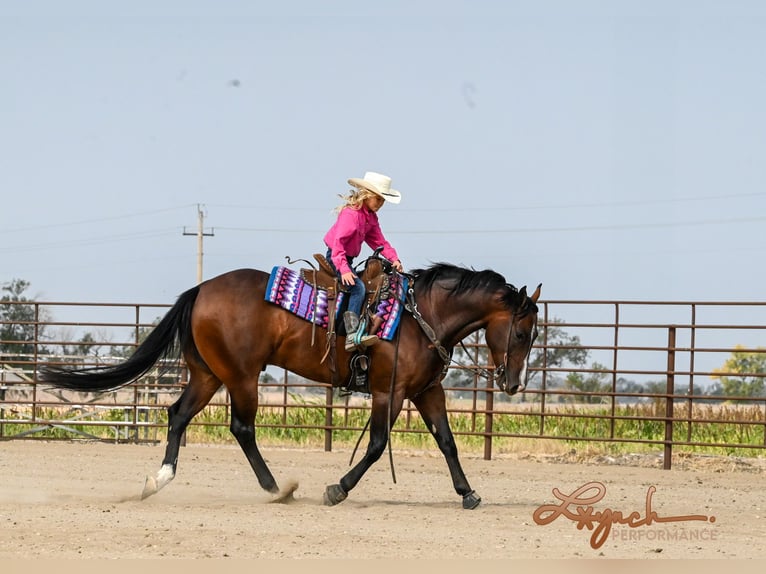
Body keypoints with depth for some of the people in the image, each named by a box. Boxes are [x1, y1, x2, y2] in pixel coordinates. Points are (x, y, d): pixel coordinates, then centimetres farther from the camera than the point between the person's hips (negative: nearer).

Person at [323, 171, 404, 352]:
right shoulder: (350, 214, -20)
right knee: (358, 287, -29)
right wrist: (344, 269, -37)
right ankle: (353, 335, -42)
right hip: (336, 259, -11)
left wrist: (393, 258, -4)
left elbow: (378, 241, 13)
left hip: (347, 260, 11)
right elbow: (338, 241, -28)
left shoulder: (371, 217, 9)